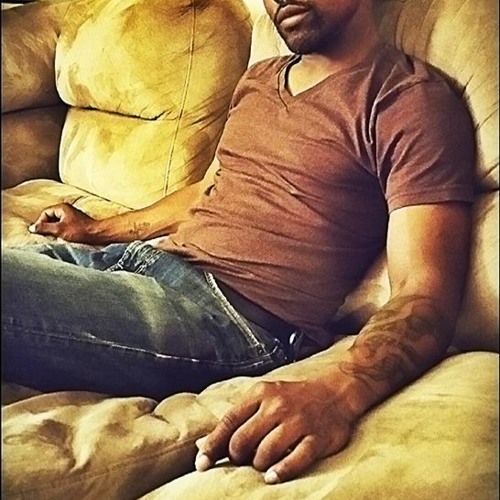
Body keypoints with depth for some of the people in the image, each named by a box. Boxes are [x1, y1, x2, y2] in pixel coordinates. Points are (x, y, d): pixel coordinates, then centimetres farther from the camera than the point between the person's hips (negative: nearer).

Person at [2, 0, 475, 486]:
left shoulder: (414, 100, -6)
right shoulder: (259, 79, 20)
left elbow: (427, 294, -17)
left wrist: (336, 393, -36)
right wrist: (96, 230, 33)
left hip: (237, 318, -8)